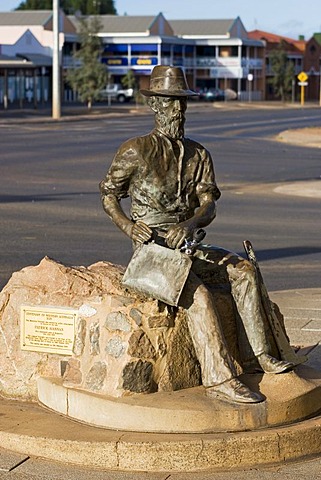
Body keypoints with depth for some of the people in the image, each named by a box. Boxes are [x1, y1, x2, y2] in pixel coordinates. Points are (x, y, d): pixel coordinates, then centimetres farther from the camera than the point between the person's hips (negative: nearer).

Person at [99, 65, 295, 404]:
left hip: (188, 245, 6)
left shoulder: (198, 154, 12)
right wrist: (129, 226, -15)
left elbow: (209, 206, 2)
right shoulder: (136, 151, -3)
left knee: (243, 270, -16)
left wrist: (191, 224, -22)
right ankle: (219, 378, -35)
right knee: (197, 293, -31)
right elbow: (108, 196, 5)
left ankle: (261, 356, -18)